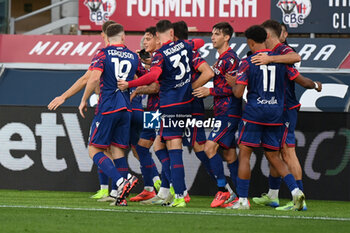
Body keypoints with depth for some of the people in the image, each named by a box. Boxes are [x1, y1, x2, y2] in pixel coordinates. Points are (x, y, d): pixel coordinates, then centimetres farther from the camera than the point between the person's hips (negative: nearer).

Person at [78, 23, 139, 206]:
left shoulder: (103, 54, -2)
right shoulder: (133, 57, 11)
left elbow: (94, 77, -15)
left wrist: (84, 100, -6)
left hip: (107, 107, -5)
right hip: (126, 109, 5)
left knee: (94, 150, 0)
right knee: (118, 150, 8)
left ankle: (120, 182, -22)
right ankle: (122, 195, -3)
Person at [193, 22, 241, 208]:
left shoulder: (230, 58, -13)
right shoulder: (221, 59, 18)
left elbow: (234, 87, -19)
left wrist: (210, 91, -17)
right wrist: (208, 92, 18)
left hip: (228, 113, -10)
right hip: (223, 113, 10)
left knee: (210, 147, -16)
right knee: (229, 154, 9)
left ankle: (223, 190, -13)